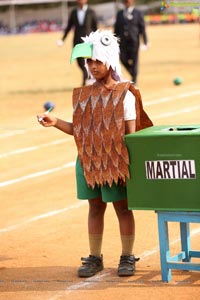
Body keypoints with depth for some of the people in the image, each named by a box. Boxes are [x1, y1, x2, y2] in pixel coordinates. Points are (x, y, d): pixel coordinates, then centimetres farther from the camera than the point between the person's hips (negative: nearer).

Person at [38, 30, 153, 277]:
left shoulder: (124, 94, -6)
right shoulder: (83, 95, 7)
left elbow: (131, 133, -7)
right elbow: (79, 130, 9)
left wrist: (131, 164, -12)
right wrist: (55, 122, -4)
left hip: (116, 162, -4)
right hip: (88, 162, 4)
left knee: (122, 208, 5)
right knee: (95, 208, 11)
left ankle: (127, 257, 16)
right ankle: (94, 258, 19)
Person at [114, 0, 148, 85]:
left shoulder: (138, 13, 3)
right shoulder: (119, 14, 13)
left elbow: (142, 28, 1)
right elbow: (116, 28, 15)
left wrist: (145, 42, -5)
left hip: (133, 40, -3)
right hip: (123, 41, 3)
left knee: (134, 61, 0)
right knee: (123, 59, -5)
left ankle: (134, 80, 11)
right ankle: (133, 74, 19)